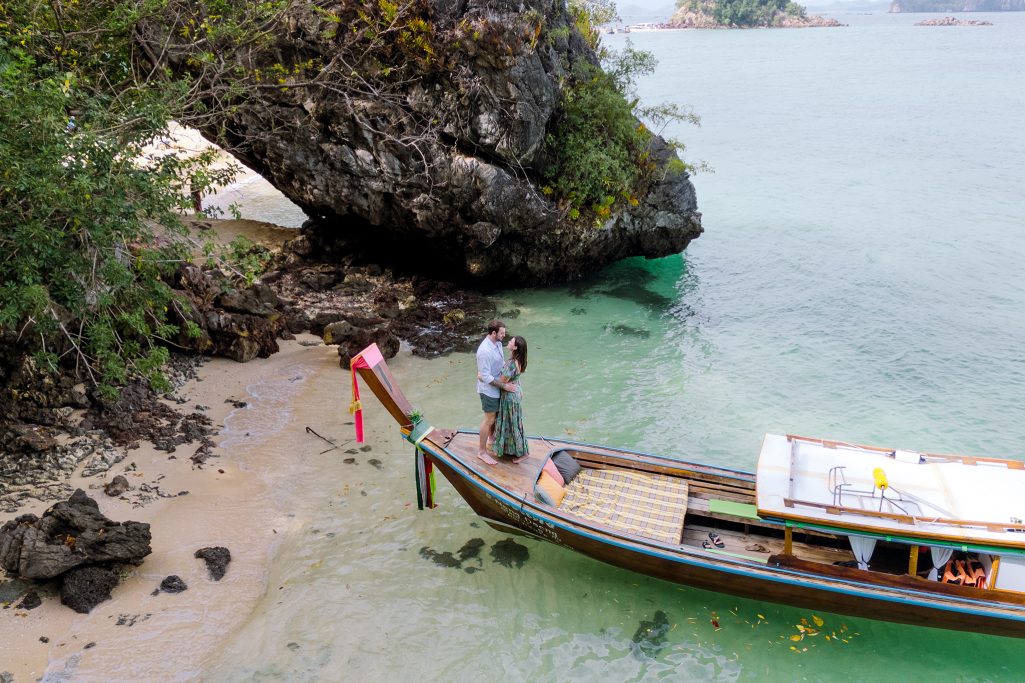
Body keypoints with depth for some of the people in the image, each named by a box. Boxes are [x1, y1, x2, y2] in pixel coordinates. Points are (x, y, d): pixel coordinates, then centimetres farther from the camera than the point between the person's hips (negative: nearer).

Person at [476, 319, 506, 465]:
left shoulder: (497, 343, -2)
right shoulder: (485, 351, -30)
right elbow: (485, 376, -27)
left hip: (497, 387, 9)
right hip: (489, 389, -9)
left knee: (496, 416, 23)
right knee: (489, 419, 1)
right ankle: (482, 451, 14)